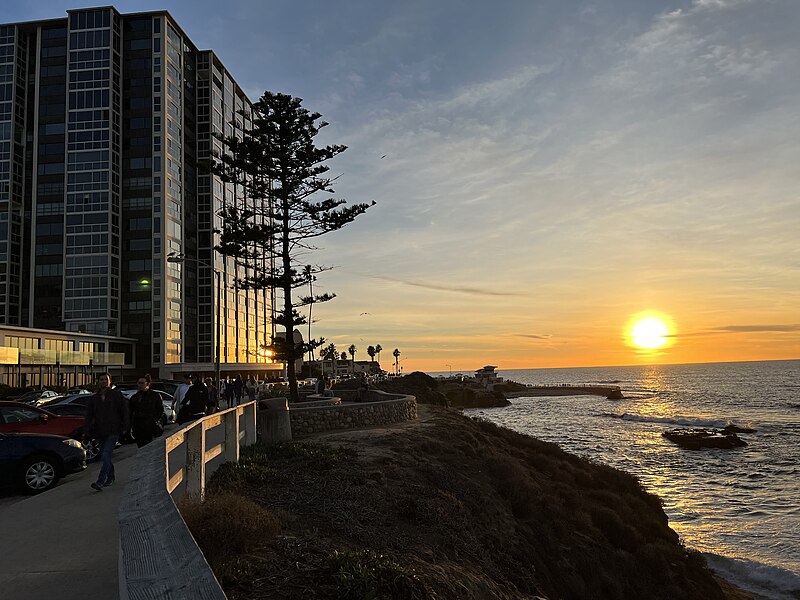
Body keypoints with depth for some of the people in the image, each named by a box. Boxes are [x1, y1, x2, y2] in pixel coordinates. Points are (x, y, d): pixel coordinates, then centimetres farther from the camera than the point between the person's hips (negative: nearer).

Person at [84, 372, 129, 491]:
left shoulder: (116, 395, 1)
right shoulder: (94, 398, 12)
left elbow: (125, 411, 1)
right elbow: (89, 415, 9)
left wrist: (125, 427, -6)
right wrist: (87, 430, -2)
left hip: (113, 431, -5)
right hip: (100, 432, 5)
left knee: (106, 456, -15)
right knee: (105, 457, 13)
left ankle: (100, 482, -22)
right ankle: (110, 478, 29)